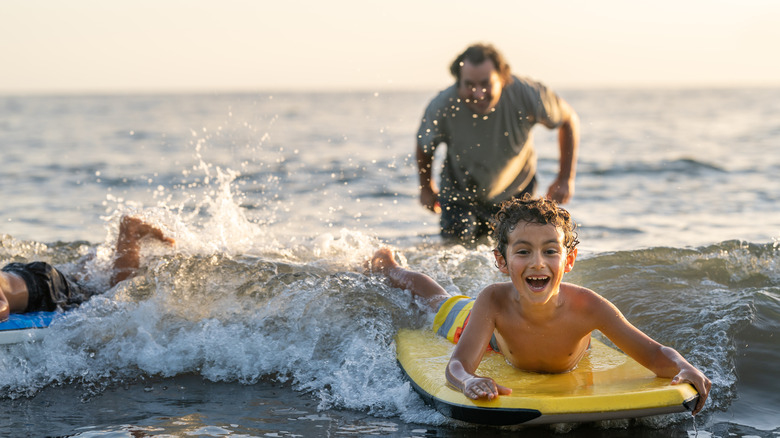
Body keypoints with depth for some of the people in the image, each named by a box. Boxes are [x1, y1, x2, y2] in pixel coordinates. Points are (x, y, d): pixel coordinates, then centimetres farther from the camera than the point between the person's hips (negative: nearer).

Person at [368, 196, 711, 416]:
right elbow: (457, 365, -53)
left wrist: (683, 368, -68)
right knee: (439, 303, 28)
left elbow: (653, 354, -45)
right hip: (496, 333, -1)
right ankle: (389, 267, 59)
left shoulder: (586, 307, -49)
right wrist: (470, 381, -77)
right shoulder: (494, 302, -49)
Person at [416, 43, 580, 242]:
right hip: (460, 193, 0)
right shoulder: (442, 107, -29)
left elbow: (570, 120, -11)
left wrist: (566, 179, -8)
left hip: (515, 190, 0)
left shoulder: (527, 95, -30)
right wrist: (426, 188, 9)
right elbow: (425, 147, -6)